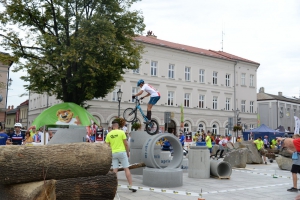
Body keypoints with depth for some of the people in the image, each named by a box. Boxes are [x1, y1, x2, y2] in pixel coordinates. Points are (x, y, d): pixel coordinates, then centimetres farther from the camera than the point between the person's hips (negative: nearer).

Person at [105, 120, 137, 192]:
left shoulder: (109, 134, 3)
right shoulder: (121, 132, -5)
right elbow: (126, 143, -5)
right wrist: (128, 152, 6)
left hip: (113, 153, 3)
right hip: (122, 152, -3)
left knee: (115, 170, 6)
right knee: (126, 169, 2)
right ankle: (130, 186, -1)